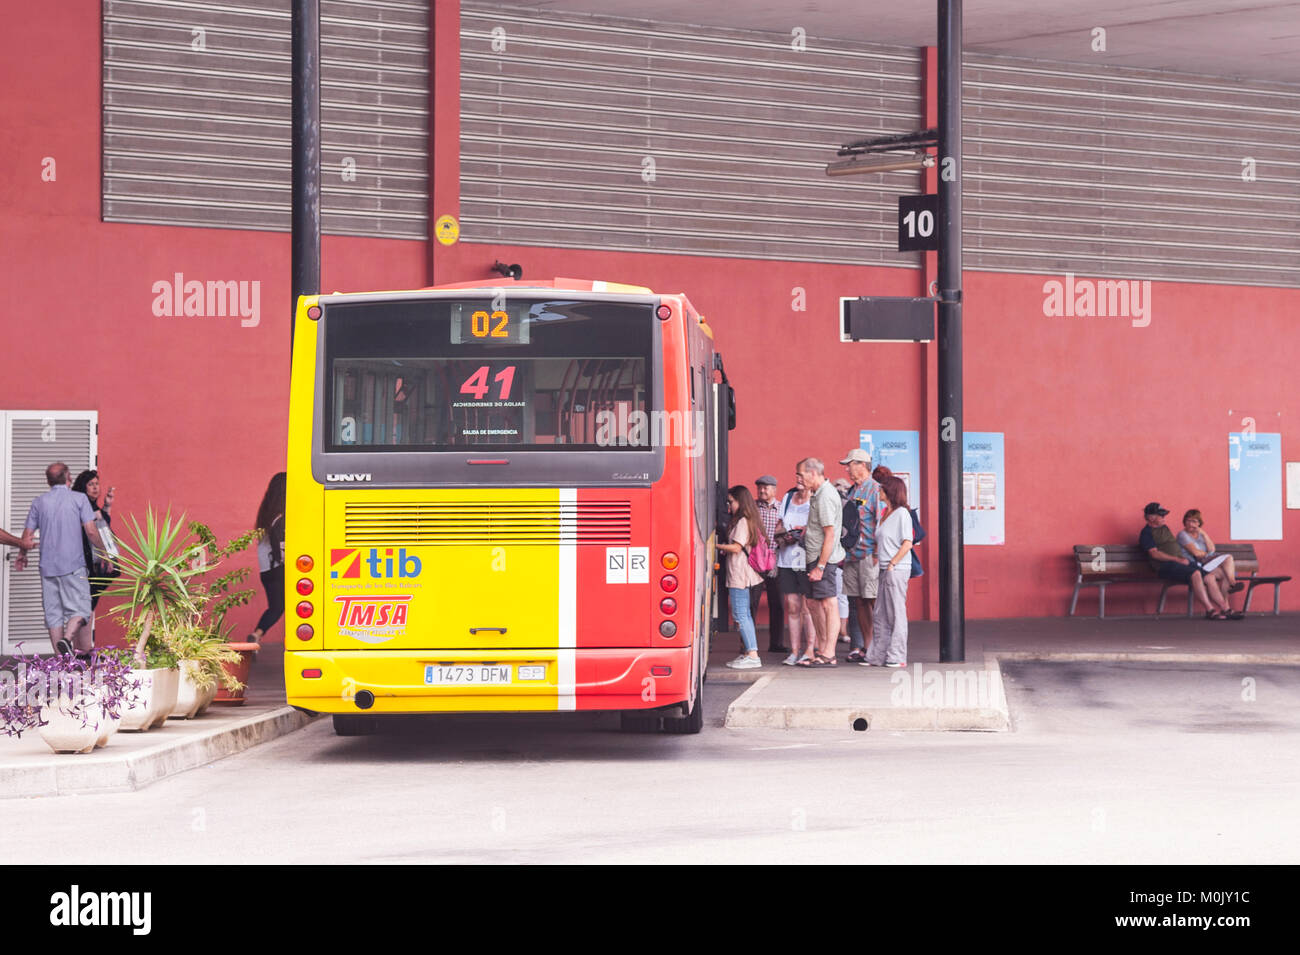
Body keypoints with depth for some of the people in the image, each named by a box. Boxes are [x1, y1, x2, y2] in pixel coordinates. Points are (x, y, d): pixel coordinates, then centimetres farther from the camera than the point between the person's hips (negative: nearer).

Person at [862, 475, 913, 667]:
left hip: (897, 570, -9)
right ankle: (877, 656, 13)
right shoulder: (885, 514, 17)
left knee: (896, 613, -5)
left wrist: (892, 564, -16)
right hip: (884, 571, 9)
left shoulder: (902, 513, -8)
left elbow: (907, 543, -14)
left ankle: (897, 657, -2)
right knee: (879, 615, 9)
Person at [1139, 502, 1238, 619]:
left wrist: (1184, 559, 11)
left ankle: (1226, 609, -13)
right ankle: (1209, 610, -32)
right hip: (1165, 566, -9)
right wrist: (1177, 559, -15)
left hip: (1180, 561, 9)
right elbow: (1154, 553, -11)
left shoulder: (1164, 528, 28)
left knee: (1210, 577, -10)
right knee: (1195, 574, -32)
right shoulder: (1146, 532, 1)